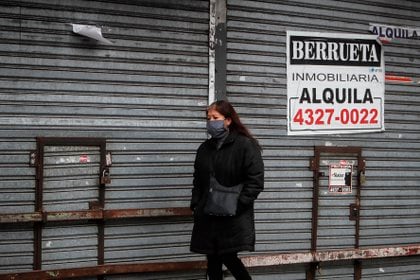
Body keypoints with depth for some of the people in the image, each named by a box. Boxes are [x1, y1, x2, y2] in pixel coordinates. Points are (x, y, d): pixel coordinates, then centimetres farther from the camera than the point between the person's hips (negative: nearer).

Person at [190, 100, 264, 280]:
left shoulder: (245, 145, -7)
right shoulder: (204, 148, 12)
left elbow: (256, 180, -12)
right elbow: (198, 181, 18)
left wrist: (239, 204, -17)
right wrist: (196, 205, 7)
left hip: (234, 218, -6)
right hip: (208, 216, 6)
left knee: (228, 257, -7)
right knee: (213, 260, 8)